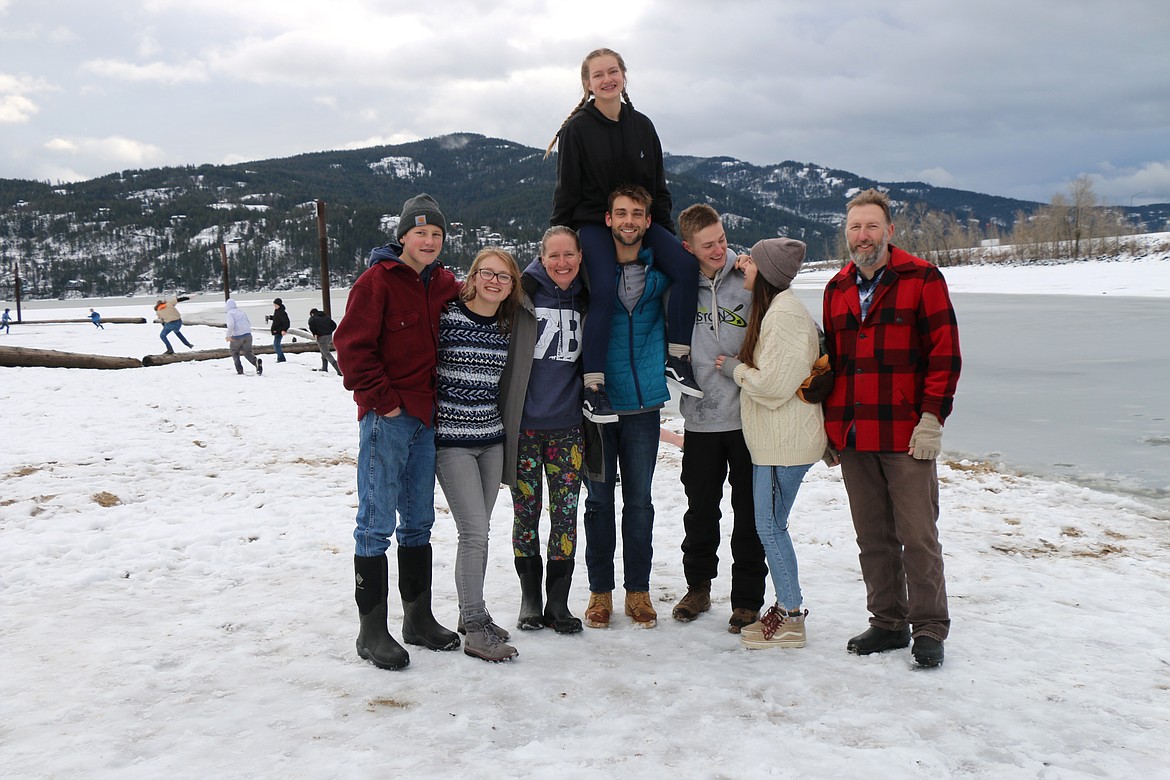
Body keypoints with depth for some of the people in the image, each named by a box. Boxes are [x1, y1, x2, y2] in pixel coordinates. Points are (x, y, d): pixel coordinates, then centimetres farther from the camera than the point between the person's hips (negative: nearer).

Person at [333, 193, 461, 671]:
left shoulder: (443, 282, 11)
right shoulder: (377, 280, -9)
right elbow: (352, 346, -12)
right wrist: (382, 399, -14)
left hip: (425, 416, 7)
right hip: (386, 417, -7)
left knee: (419, 521, 14)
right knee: (377, 523, -2)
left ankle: (419, 620, 25)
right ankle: (372, 631, 7)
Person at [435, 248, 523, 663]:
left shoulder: (506, 327, 7)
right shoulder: (447, 316, -10)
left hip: (491, 437, 6)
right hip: (452, 439, -6)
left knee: (479, 529, 13)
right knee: (475, 531, -9)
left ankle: (472, 613, 27)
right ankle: (475, 629, -1)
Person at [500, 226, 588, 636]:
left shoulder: (585, 298, 7)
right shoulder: (524, 293, -5)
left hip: (568, 425, 3)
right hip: (524, 424, -3)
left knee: (565, 511, 5)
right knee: (526, 511, 6)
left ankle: (558, 602, 18)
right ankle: (530, 599, 22)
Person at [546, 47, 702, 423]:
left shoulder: (642, 125, 9)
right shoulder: (577, 128, -2)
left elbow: (658, 185, 14)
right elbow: (566, 190, -2)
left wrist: (666, 232, 9)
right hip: (593, 224, -4)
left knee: (686, 265, -21)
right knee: (605, 291, -28)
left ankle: (677, 359, -13)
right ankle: (593, 386, -20)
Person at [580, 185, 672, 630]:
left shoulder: (661, 271, 4)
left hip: (643, 404, 2)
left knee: (639, 500, 8)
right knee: (599, 499, 7)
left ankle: (638, 590, 20)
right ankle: (600, 590, 19)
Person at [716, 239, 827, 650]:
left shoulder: (784, 313, -18)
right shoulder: (771, 307, 14)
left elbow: (773, 384, -21)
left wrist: (734, 368, -7)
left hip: (785, 441, -10)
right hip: (770, 437, 10)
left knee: (769, 525, -3)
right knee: (770, 524, 14)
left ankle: (791, 619, 7)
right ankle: (786, 606, 23)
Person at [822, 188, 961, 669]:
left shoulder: (921, 279, -2)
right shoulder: (837, 290, 13)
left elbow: (945, 354, -5)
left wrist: (932, 418, -12)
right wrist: (830, 426, 15)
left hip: (907, 435, -5)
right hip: (852, 437, 5)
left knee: (917, 536, 0)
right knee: (872, 537, 11)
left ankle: (929, 629, 12)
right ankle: (888, 624, 23)